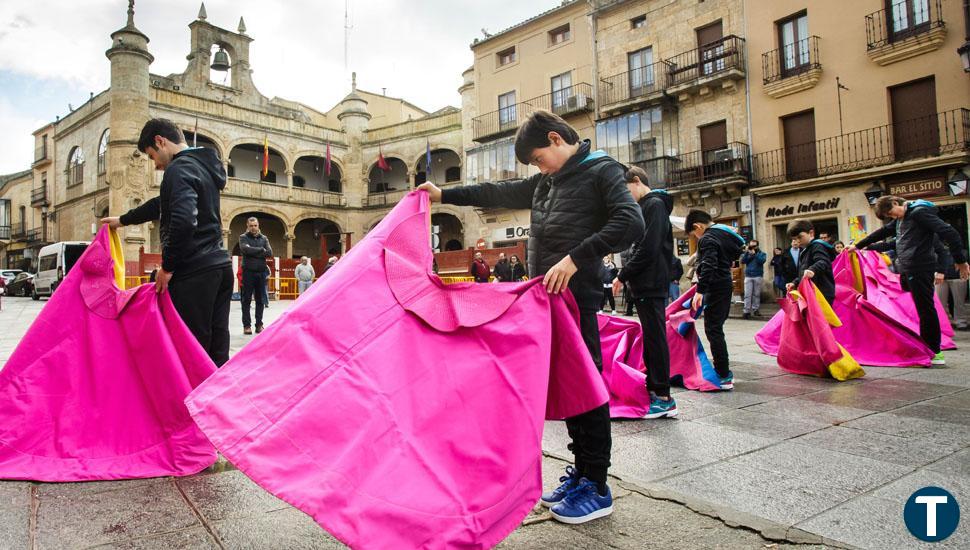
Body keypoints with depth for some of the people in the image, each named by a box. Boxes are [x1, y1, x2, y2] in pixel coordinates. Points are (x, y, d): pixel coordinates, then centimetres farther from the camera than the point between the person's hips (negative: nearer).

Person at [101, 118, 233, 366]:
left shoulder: (179, 169, -9)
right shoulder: (203, 166, 20)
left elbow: (183, 221, -25)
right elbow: (164, 204, 34)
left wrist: (168, 267, -13)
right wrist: (123, 220, 43)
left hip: (194, 273, -9)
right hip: (220, 265, 9)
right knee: (217, 353, 9)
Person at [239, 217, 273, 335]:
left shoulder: (264, 238, 12)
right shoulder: (243, 237, 4)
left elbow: (270, 253, -2)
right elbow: (246, 249, -16)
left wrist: (253, 252, -10)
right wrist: (261, 250, -8)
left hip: (261, 272, 3)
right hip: (248, 272, -3)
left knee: (260, 300, 6)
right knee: (247, 300, 0)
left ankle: (259, 324, 12)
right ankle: (247, 325, 3)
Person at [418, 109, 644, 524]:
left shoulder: (603, 171, -4)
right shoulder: (545, 182, 18)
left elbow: (631, 224, -17)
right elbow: (499, 193, 23)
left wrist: (575, 259, -25)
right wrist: (445, 195, 21)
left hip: (576, 296, -7)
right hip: (547, 296, 8)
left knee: (585, 383, -2)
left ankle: (597, 488, 10)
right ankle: (581, 470, 25)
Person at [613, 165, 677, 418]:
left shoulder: (654, 204, -10)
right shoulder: (648, 205, 21)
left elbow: (648, 249, -19)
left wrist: (623, 276, -12)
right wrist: (627, 275, 11)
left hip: (651, 285, -10)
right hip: (647, 284, 10)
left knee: (655, 338, -6)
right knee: (651, 338, 13)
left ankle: (664, 399, -1)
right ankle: (653, 388, 21)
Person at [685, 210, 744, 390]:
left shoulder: (707, 239, -15)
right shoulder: (724, 233, 15)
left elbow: (708, 266, -27)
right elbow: (736, 252, 25)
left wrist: (700, 290, -30)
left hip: (716, 288, -10)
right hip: (725, 283, 10)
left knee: (713, 330, -8)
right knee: (717, 328, 17)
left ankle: (724, 377, -7)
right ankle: (724, 370, 25)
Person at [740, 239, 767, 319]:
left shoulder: (762, 254, 8)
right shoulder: (746, 254, 13)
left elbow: (762, 261, -11)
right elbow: (742, 261, -3)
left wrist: (754, 254, -15)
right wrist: (747, 252, -10)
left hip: (758, 276, -1)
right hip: (748, 276, 1)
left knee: (756, 294, 3)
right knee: (747, 295, -6)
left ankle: (756, 309, 11)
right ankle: (747, 311, -10)